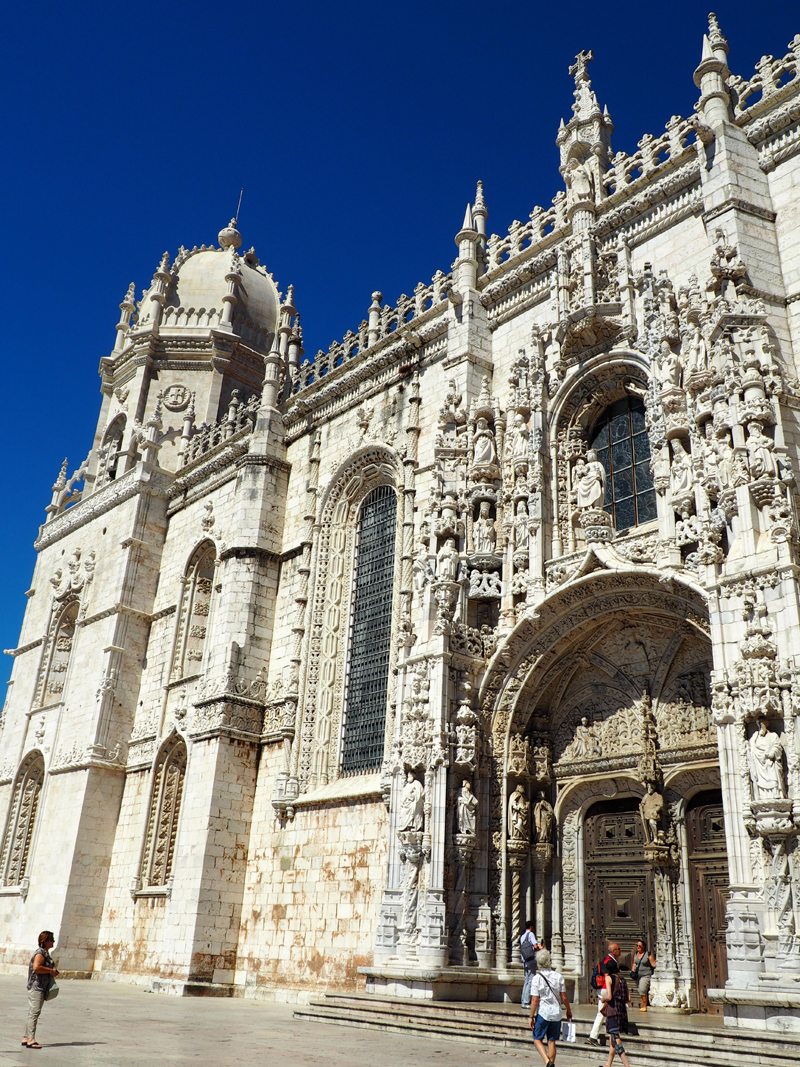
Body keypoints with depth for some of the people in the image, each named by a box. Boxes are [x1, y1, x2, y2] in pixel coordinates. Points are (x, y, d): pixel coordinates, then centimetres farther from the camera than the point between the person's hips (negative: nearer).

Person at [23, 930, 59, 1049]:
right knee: (34, 1012, -12)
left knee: (33, 1013, 13)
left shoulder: (45, 953, 18)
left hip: (41, 988, 10)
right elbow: (36, 967, -28)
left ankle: (26, 1038, 18)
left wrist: (53, 972, 13)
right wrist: (50, 971, -18)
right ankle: (31, 1039, -13)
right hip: (36, 987, -10)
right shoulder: (40, 953, -14)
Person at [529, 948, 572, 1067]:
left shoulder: (537, 978, -11)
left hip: (542, 1012, -3)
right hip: (556, 1013, 3)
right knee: (552, 1041, 14)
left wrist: (532, 1017, -4)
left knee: (537, 1039, 9)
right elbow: (564, 997, 1)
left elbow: (535, 1000, -12)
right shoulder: (558, 976, -3)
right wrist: (569, 1011, 17)